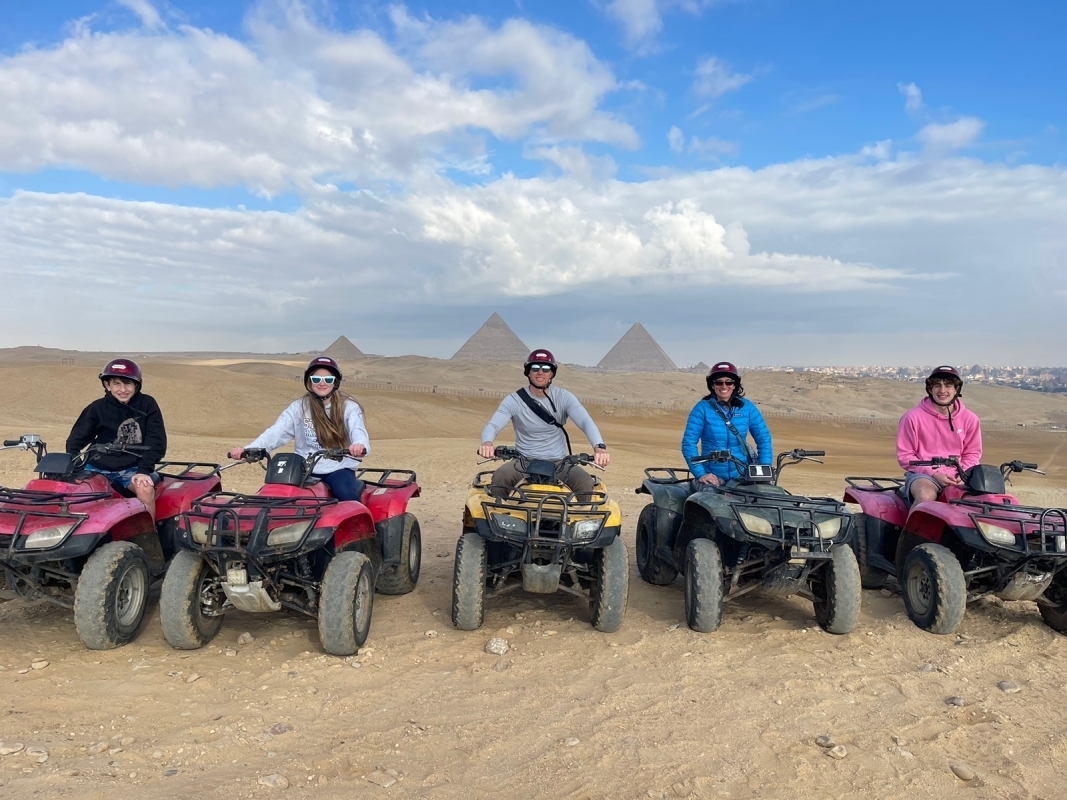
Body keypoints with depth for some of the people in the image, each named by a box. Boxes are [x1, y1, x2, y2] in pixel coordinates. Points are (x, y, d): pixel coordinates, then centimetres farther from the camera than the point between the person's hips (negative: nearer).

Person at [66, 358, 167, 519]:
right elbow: (76, 440, 8)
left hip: (133, 468, -2)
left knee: (145, 488, -32)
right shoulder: (98, 408, 2)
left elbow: (156, 441, -6)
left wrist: (144, 471, -17)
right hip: (99, 467, 2)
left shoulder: (147, 404, -2)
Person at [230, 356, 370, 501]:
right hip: (307, 470, 3)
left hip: (339, 469, -3)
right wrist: (248, 449, -22)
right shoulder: (299, 407, 6)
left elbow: (358, 431, -17)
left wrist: (360, 445, -43)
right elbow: (276, 432, -4)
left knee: (346, 495, -32)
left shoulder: (349, 407, 0)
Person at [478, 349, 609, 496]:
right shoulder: (514, 400, -3)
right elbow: (493, 425, -14)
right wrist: (487, 443, -40)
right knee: (499, 478, -29)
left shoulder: (563, 397, -2)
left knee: (586, 484, -26)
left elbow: (586, 421, -15)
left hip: (558, 463, 1)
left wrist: (599, 447, -36)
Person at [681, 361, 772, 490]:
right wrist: (700, 474, -13)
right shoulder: (702, 408, -1)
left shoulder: (747, 407, 7)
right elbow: (688, 443, -5)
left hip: (742, 475, 3)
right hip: (712, 476, -3)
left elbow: (764, 439, 9)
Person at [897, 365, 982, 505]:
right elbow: (904, 456, -3)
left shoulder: (970, 418, 6)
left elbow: (972, 453, 15)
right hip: (923, 474, -4)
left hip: (957, 477, 4)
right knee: (926, 496, -36)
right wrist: (934, 473, -14)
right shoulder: (913, 417, -6)